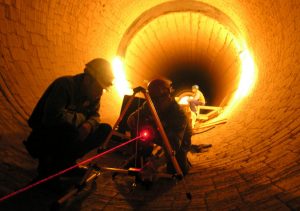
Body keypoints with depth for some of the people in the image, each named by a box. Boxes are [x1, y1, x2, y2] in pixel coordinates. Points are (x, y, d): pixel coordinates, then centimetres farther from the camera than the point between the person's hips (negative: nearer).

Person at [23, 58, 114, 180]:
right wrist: (81, 118, -21)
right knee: (70, 132, -38)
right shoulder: (65, 84, -25)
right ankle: (48, 168, -10)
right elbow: (53, 116, -36)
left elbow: (94, 115, 4)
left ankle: (67, 162, 1)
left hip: (66, 135, 8)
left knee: (105, 129, -6)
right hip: (42, 138, -7)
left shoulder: (92, 93, -2)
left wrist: (88, 125, -20)